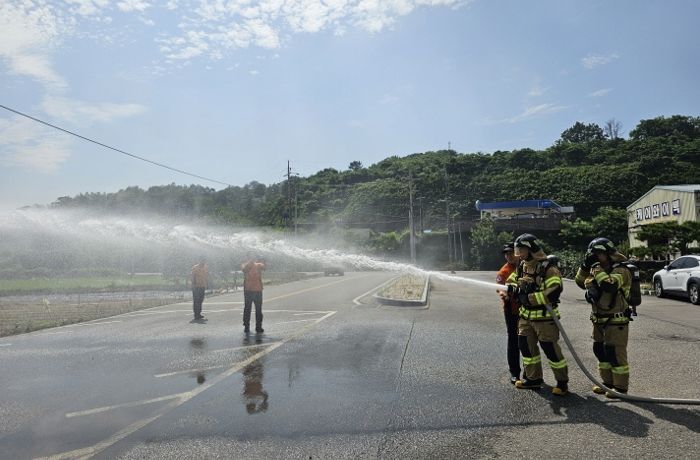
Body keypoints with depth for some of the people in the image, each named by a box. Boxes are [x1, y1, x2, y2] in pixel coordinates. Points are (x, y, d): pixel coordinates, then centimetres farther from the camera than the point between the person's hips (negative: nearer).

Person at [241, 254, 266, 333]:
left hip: (258, 290, 2)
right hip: (248, 290, -2)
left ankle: (258, 326, 11)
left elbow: (263, 267, -14)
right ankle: (246, 326, 9)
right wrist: (250, 261, -27)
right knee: (247, 309, 2)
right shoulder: (244, 265, 6)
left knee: (259, 309, 5)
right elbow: (244, 268, -18)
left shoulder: (258, 265, 9)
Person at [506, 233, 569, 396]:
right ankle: (533, 378, 30)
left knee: (551, 349, 0)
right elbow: (510, 282, 15)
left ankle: (562, 382, 18)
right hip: (526, 315, 8)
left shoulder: (548, 267, -17)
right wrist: (514, 288, -9)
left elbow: (554, 291, -27)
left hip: (544, 317, -8)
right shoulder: (522, 266, 8)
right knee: (526, 346, 13)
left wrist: (530, 297, -27)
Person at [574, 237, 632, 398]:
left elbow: (610, 285, -32)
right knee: (600, 351, 15)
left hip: (616, 322, -8)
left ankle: (620, 387, 8)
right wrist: (585, 265, -2)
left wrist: (597, 268, -26)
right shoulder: (597, 269, 10)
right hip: (599, 320, 8)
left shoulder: (621, 271, -14)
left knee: (616, 354, -3)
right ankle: (608, 382, 27)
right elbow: (580, 282, 9)